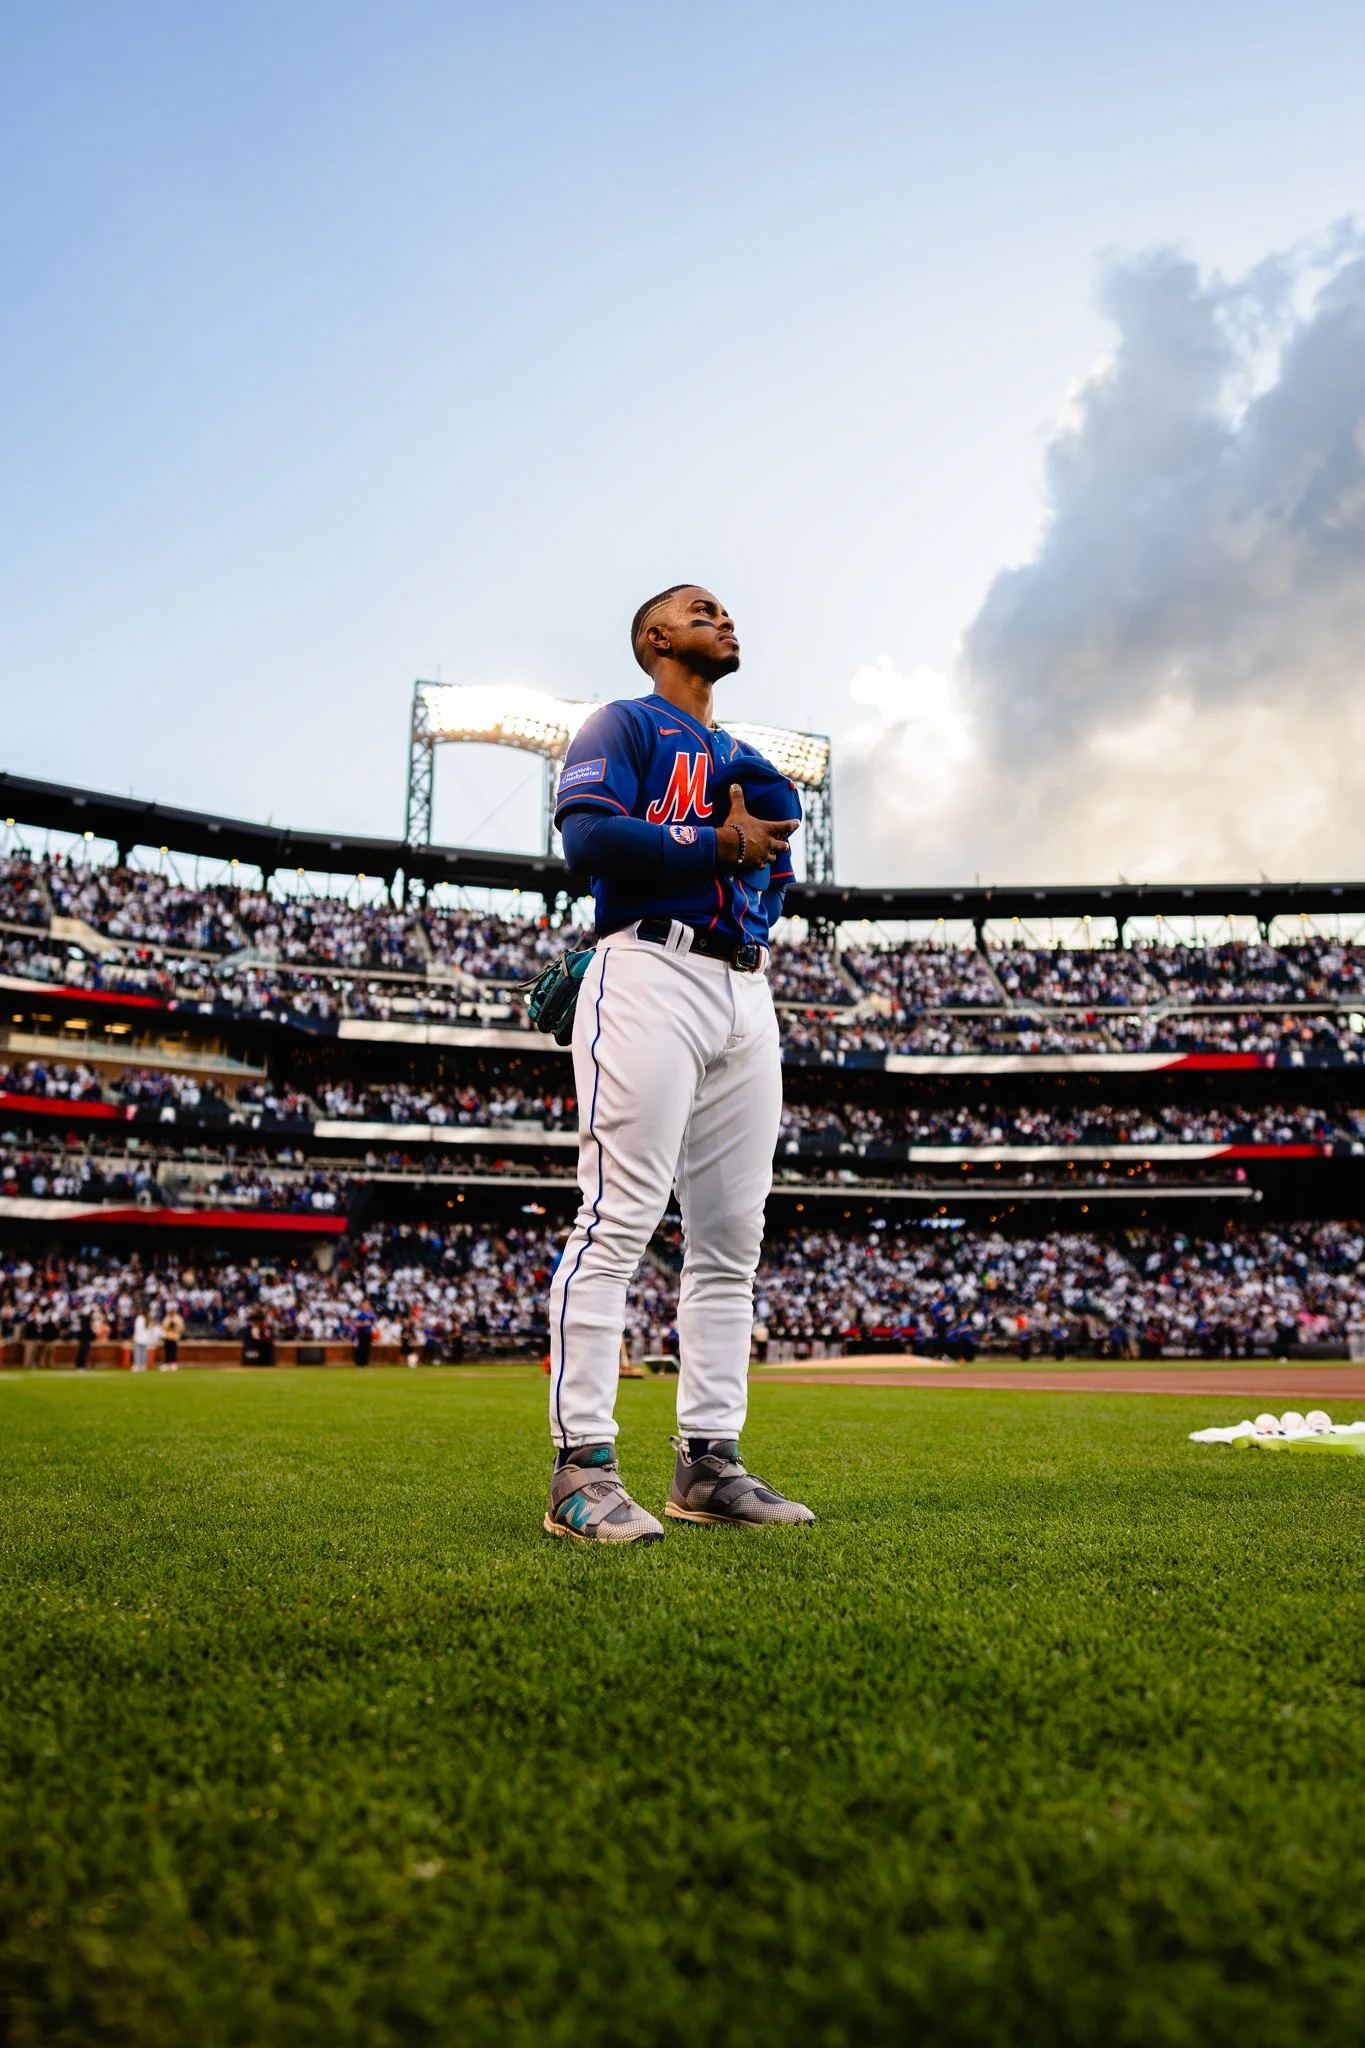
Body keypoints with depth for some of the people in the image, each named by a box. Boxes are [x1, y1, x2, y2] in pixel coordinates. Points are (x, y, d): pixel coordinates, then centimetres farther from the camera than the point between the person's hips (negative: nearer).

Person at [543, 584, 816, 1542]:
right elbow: (589, 835, -10)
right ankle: (583, 1469, -10)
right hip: (652, 980, -8)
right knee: (619, 1219, -13)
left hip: (747, 992, 8)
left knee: (731, 1240, 4)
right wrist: (718, 845, -7)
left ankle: (709, 1461, 11)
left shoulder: (743, 756, 31)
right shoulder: (625, 725, 8)